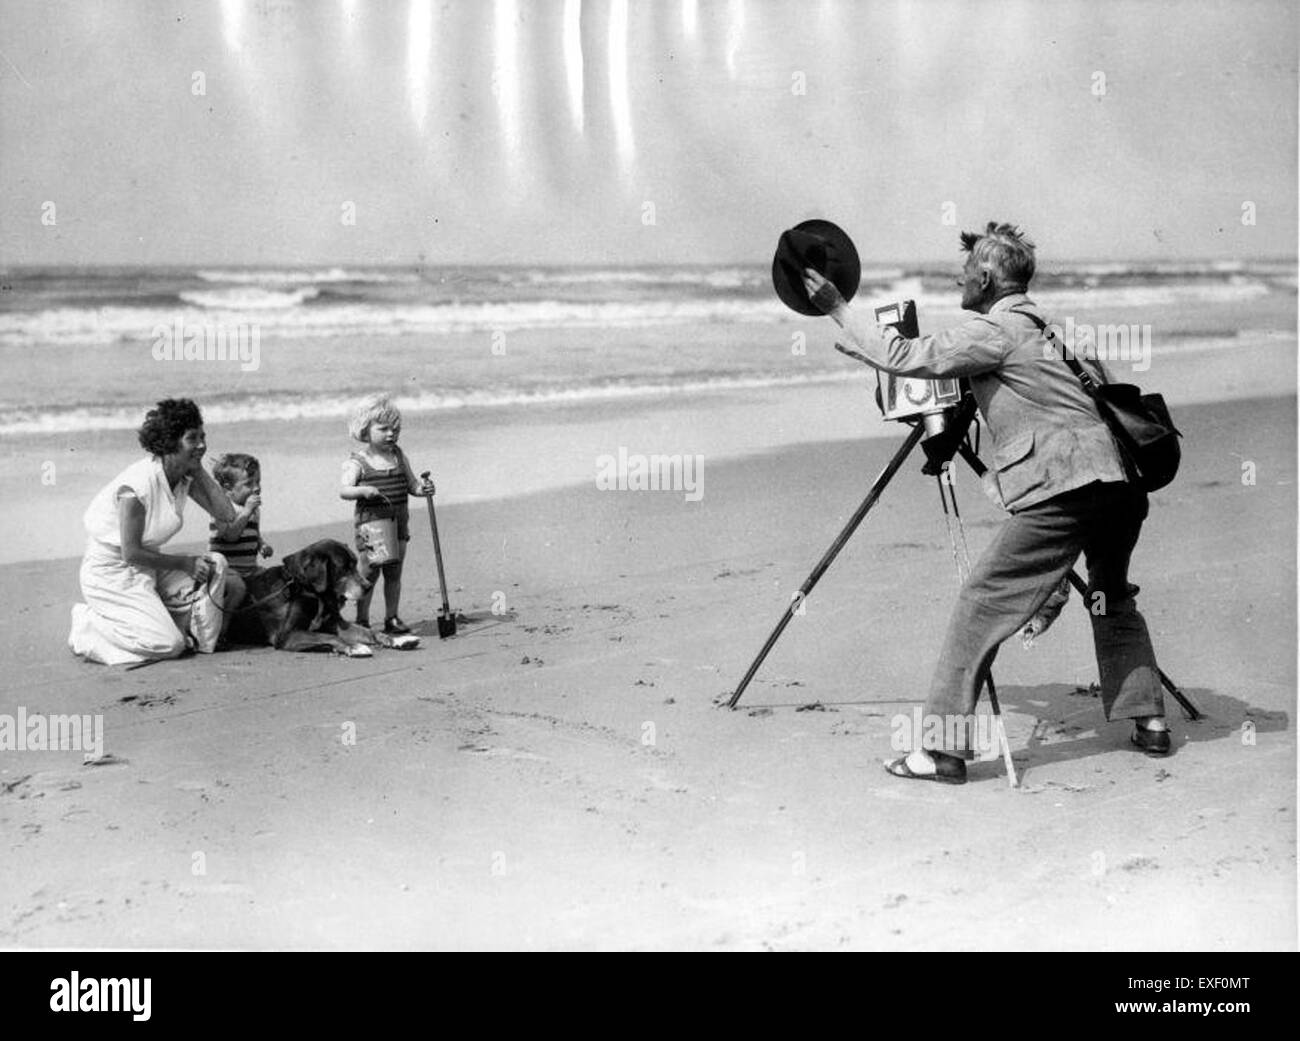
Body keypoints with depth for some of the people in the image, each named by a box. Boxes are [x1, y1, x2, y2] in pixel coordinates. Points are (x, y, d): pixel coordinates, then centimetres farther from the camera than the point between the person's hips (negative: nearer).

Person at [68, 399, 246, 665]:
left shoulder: (186, 477, -1)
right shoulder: (137, 486, -26)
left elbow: (226, 515, -7)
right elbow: (131, 553, -23)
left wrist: (199, 470, -10)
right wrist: (186, 563, -17)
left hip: (150, 566, 8)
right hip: (111, 573, -8)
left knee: (233, 587, -5)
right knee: (170, 645, -22)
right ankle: (88, 624, -1)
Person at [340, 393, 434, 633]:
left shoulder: (398, 456, 9)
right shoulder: (357, 463, -6)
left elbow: (411, 484, 11)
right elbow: (344, 490, -17)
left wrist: (422, 488, -10)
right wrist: (363, 490, -35)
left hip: (398, 522, 5)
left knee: (394, 573, 10)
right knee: (369, 573, -3)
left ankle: (391, 617, 19)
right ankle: (362, 620, 8)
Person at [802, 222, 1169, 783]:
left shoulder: (996, 331, -2)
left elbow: (905, 356, -7)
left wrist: (839, 309, 1)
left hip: (1061, 490, -9)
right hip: (1119, 484, 9)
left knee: (981, 604, -4)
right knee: (1113, 599, 28)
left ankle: (944, 745, -6)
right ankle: (1150, 722, 27)